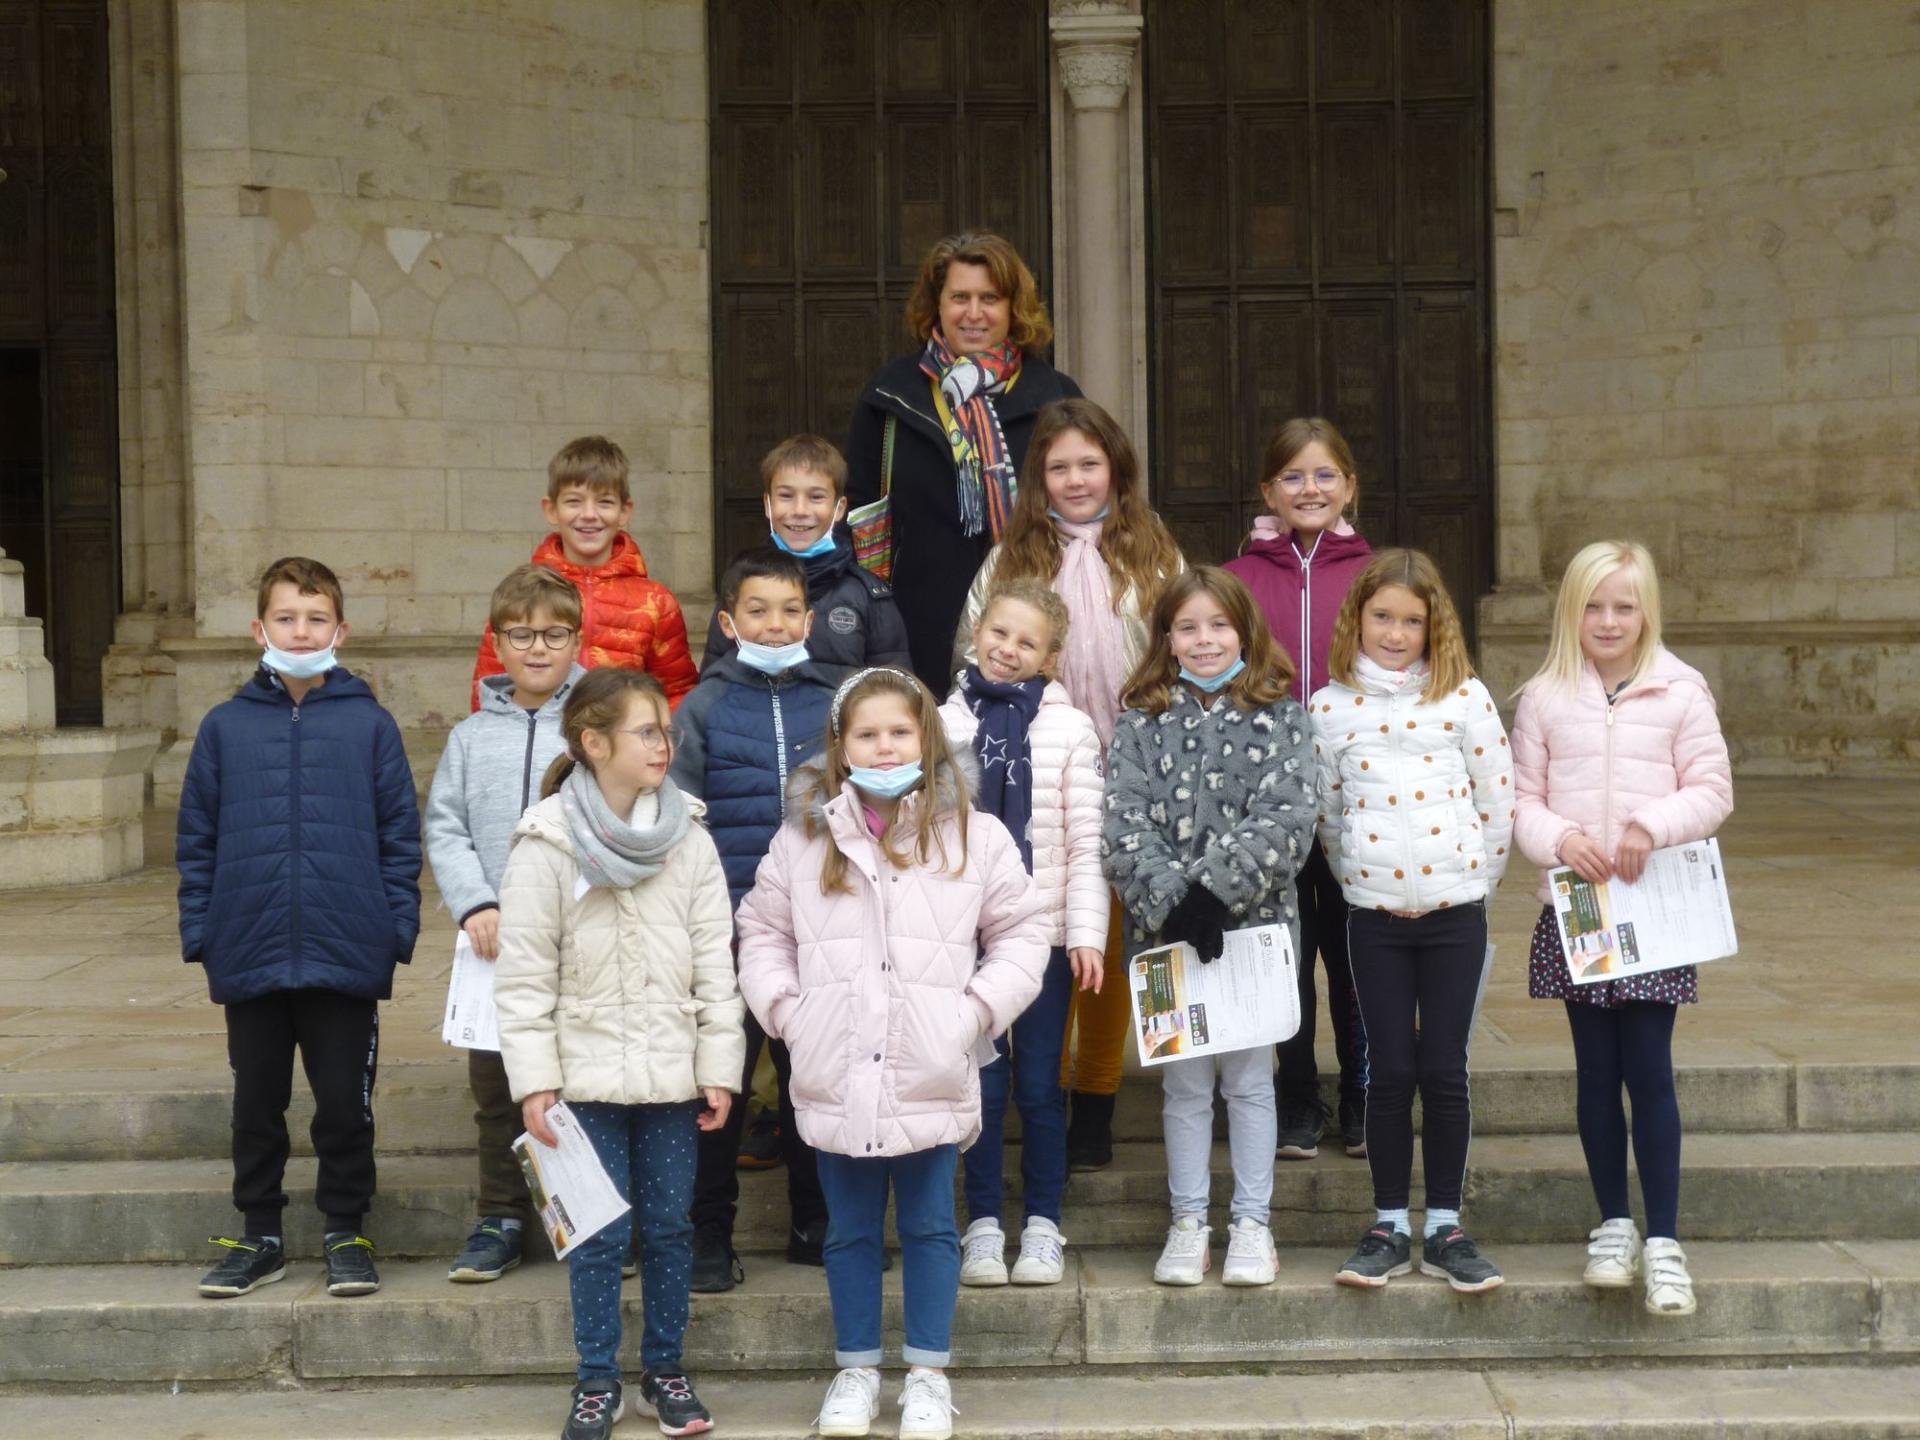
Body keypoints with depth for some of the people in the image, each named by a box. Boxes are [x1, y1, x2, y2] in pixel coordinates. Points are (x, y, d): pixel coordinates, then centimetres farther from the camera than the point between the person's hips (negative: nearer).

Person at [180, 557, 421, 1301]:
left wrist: (398, 926, -6)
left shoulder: (369, 724, -1)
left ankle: (345, 1232, 22)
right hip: (250, 954, 2)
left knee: (345, 1101, 7)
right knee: (256, 1103, 13)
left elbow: (401, 834, 0)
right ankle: (259, 1234, 27)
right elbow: (195, 840, 5)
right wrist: (199, 931, 0)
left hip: (346, 955, -2)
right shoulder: (226, 726, 3)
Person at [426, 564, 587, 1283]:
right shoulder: (472, 736, 10)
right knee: (494, 1085, 10)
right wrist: (476, 904, -8)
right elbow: (443, 828, 7)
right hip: (495, 944, 3)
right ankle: (501, 1219, 22)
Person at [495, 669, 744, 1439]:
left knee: (669, 1225, 9)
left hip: (671, 1074, 2)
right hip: (587, 1073, -2)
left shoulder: (688, 838, 0)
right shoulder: (546, 842, -8)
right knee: (600, 1232, 3)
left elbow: (714, 962, 2)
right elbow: (524, 974, -7)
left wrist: (719, 1067, 0)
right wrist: (533, 1079, -10)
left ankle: (664, 1369, 24)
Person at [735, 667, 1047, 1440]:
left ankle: (928, 1373, 22)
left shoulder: (974, 836, -1)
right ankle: (856, 1369, 27)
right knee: (850, 1230, 13)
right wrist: (785, 1008, -2)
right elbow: (762, 931, 11)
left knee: (929, 1227, 10)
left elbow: (1021, 932, 4)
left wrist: (978, 1010, -7)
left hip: (931, 1080, -1)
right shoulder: (803, 839, 3)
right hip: (835, 1079, 1)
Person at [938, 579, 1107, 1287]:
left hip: (1044, 932, -1)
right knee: (982, 1082, 5)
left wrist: (1086, 933, -8)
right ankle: (984, 1223, 17)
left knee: (1039, 1083, 6)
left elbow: (1086, 842, -2)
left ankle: (1043, 1223, 18)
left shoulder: (1071, 729, 0)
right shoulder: (944, 723, 3)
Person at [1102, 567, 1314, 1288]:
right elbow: (1124, 828, -6)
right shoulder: (1141, 725, 4)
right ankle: (1188, 1223, 18)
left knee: (1249, 1078, 6)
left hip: (1253, 923, -1)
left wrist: (1212, 889, -19)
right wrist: (1174, 901, -19)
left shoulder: (1279, 717, 2)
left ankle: (1252, 1224, 17)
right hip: (1166, 930, 1)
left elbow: (1286, 822, -10)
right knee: (1184, 1081, 8)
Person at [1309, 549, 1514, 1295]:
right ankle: (1390, 1228, 13)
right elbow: (1328, 815, 9)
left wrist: (1474, 877, 1)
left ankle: (1444, 1227, 13)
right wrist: (1360, 878, 4)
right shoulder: (1330, 708, 3)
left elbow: (1498, 801, 1)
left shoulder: (1465, 697, 0)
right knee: (1391, 1070, 4)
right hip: (1373, 913, 1)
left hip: (1454, 910, -1)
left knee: (1445, 1070, 3)